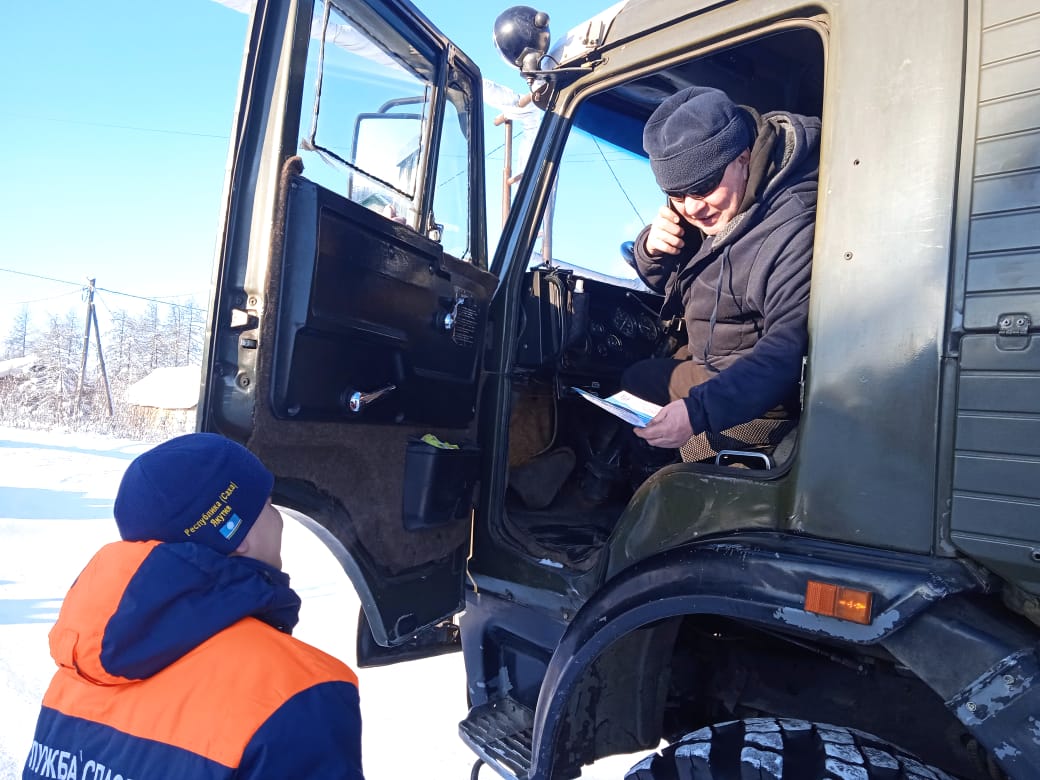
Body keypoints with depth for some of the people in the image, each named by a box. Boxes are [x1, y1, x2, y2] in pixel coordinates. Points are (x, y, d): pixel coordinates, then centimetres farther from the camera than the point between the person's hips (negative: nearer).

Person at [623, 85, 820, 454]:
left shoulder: (794, 228, -32)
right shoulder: (707, 206, -5)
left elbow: (789, 350, -37)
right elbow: (664, 282, 8)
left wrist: (699, 410, -47)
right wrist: (652, 249, -16)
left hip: (757, 390, -8)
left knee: (630, 383, -5)